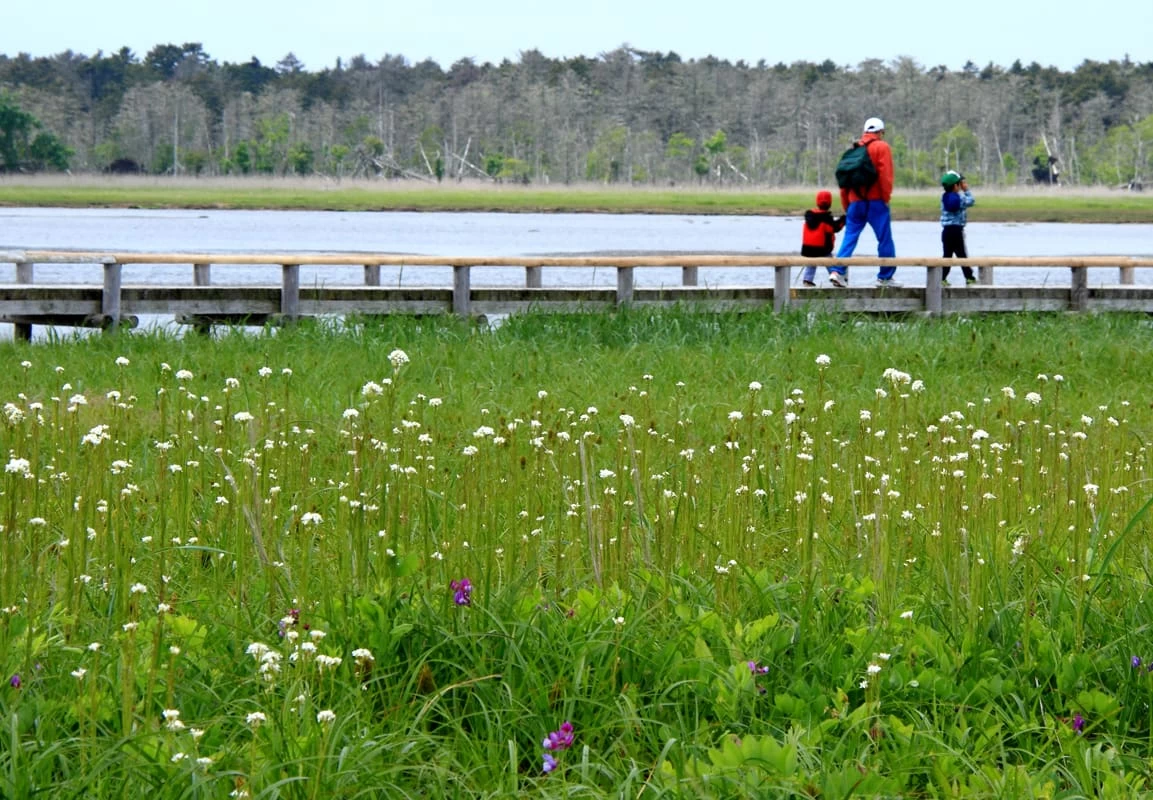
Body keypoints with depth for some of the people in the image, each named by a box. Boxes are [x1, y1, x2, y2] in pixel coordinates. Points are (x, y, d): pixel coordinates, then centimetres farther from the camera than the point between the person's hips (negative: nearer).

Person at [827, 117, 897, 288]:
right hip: (876, 201, -5)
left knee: (850, 237, 4)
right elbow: (885, 175, -11)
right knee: (885, 239, 3)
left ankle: (837, 271, -12)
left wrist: (846, 205, 18)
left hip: (855, 201, 5)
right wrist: (886, 197, -7)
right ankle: (885, 277, 4)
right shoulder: (881, 147, 0)